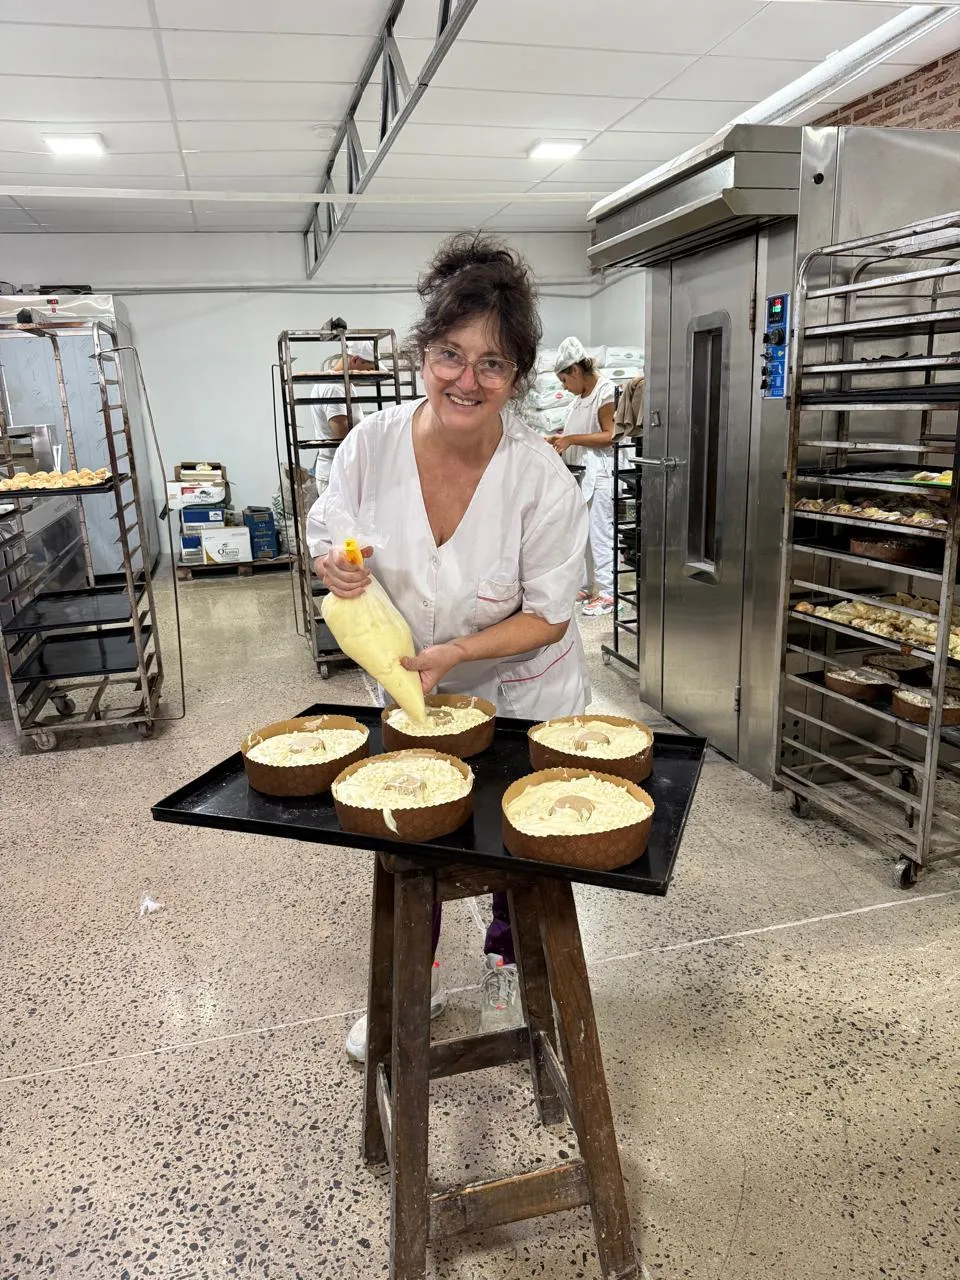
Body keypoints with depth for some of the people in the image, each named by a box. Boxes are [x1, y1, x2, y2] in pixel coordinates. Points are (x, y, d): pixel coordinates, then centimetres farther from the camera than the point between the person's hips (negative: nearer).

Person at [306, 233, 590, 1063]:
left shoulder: (543, 481, -27)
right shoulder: (372, 445, -19)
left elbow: (547, 616, -18)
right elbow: (332, 537, -4)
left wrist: (454, 652, -31)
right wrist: (337, 565, -28)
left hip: (519, 695, -2)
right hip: (407, 691, 3)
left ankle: (508, 969, 50)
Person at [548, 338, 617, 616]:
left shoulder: (605, 392, -11)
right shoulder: (582, 396, 14)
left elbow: (609, 436, -16)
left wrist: (571, 439, -16)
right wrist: (559, 438, 10)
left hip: (600, 471, -9)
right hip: (582, 471, 9)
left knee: (599, 532, -6)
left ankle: (607, 593, 1)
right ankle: (585, 586, 22)